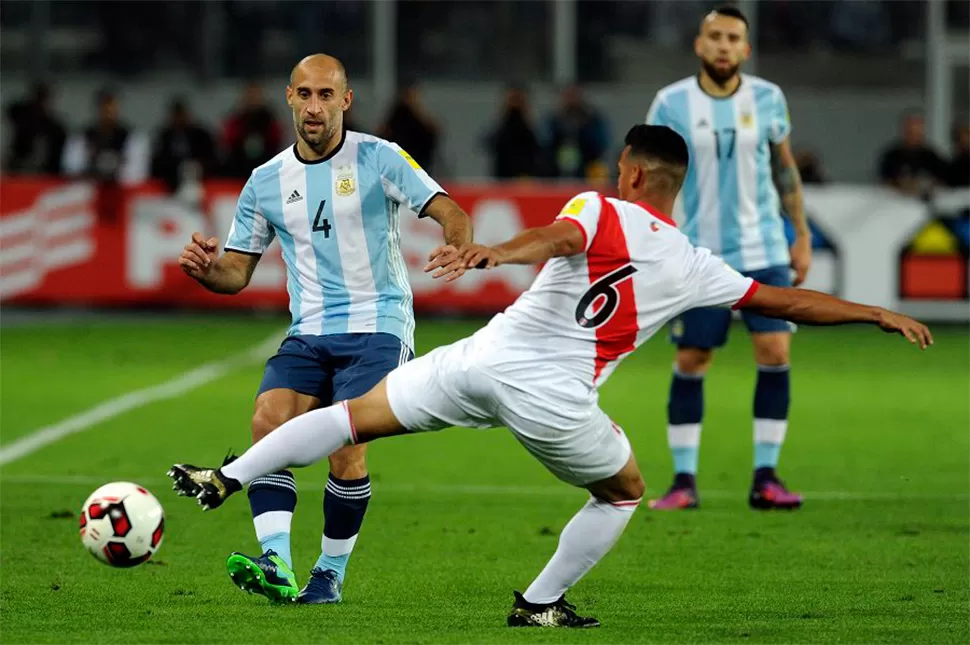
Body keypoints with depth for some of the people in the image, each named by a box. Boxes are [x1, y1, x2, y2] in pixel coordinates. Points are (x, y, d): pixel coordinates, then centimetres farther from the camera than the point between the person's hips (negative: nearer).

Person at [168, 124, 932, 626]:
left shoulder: (600, 209, 2)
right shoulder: (693, 266, 9)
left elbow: (560, 238, -22)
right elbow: (786, 301, 14)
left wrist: (497, 252, -42)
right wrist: (877, 312, 24)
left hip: (485, 361, 0)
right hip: (552, 401, 0)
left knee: (355, 415, 10)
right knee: (625, 490, 27)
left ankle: (227, 478, 1)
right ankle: (541, 603, 28)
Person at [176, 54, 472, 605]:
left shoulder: (379, 159, -2)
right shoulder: (267, 182, 10)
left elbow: (451, 214, -9)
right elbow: (237, 272, 15)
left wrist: (458, 249, -32)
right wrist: (206, 270, -9)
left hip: (377, 327, -4)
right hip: (309, 333, 4)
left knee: (344, 445, -19)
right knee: (269, 421, -21)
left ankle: (331, 574, -1)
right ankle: (278, 566, -28)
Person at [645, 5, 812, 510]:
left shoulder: (767, 98, 2)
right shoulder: (671, 104, -4)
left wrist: (802, 235, 11)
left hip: (764, 251, 1)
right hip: (700, 256, -1)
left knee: (775, 354, -8)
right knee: (690, 362, -1)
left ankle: (765, 478, 0)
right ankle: (684, 481, 8)